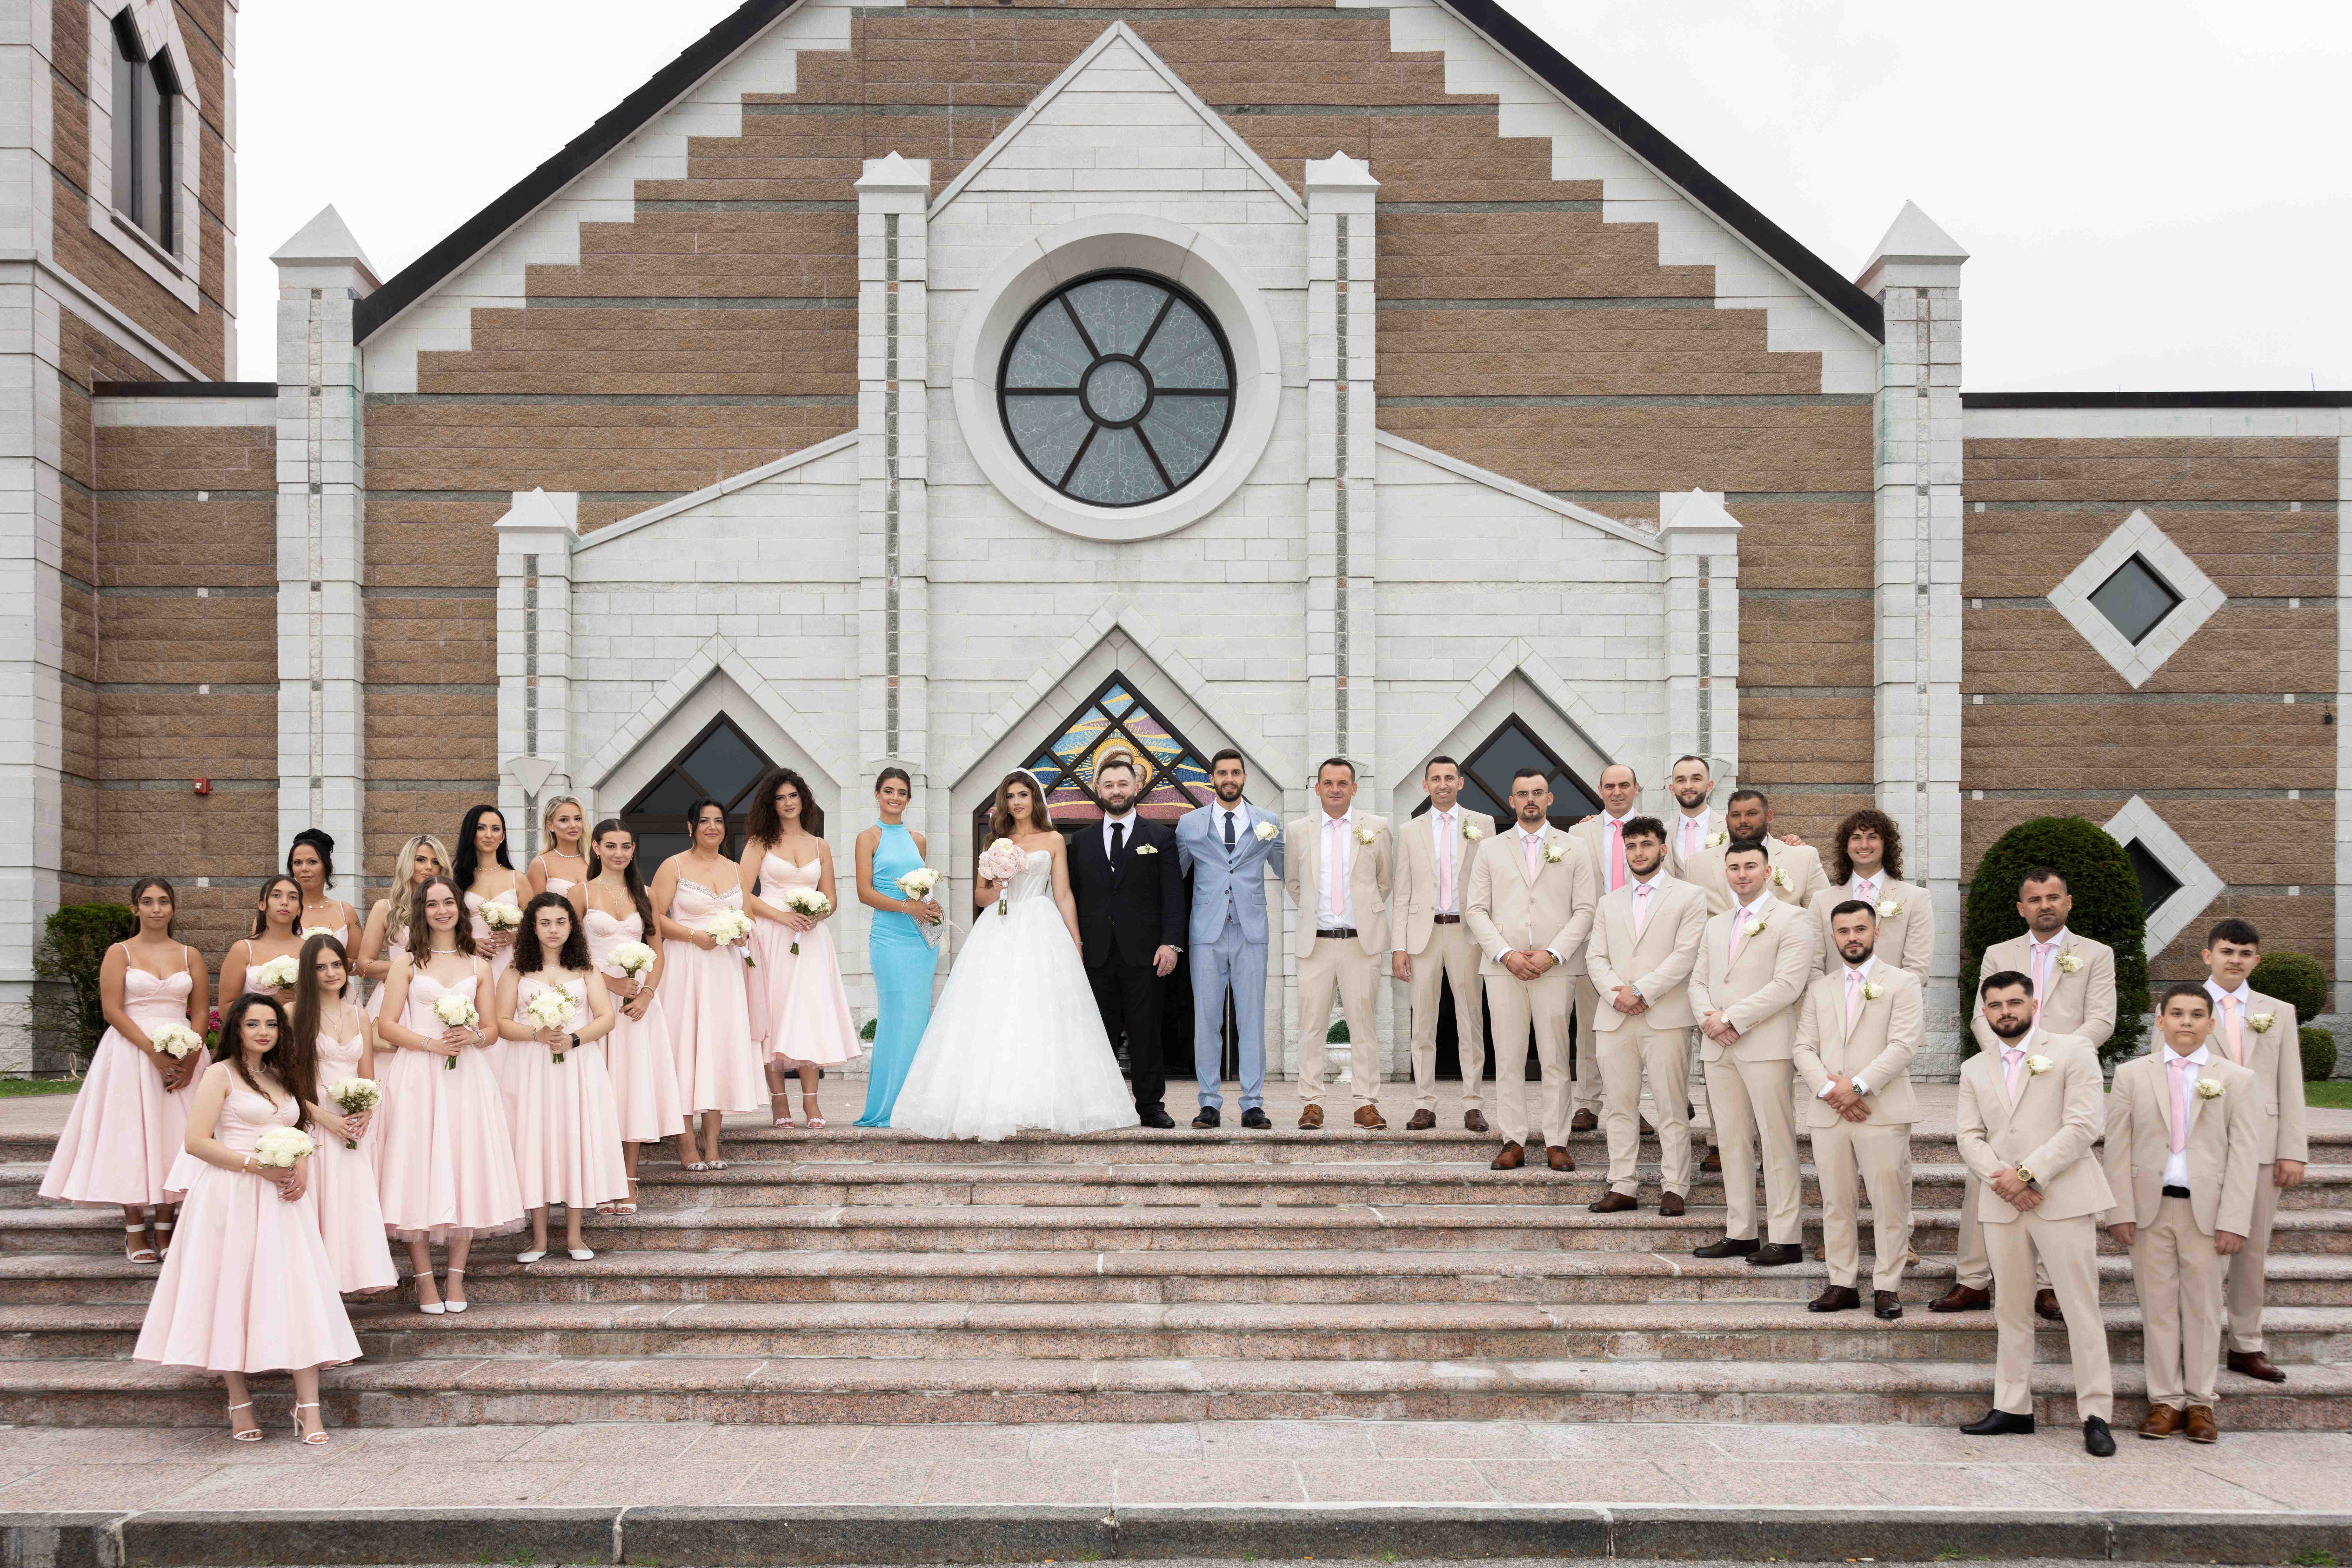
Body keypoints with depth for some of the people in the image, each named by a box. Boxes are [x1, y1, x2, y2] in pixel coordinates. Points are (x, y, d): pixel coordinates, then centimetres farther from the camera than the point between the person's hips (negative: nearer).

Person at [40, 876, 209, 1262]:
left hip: (182, 1057, 2)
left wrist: (189, 1060, -10)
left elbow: (201, 1012, 6)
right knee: (131, 1136, -3)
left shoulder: (189, 956, 10)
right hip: (131, 1053, -2)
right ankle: (135, 1231, 5)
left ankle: (163, 1229, 7)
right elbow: (113, 1011, -7)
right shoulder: (120, 953, 3)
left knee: (172, 1136, 1)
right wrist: (155, 1053, -16)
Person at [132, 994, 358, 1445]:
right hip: (232, 1198, -5)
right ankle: (239, 1402, 8)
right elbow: (197, 1141, -10)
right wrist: (257, 1165, -16)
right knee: (232, 1293, -2)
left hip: (281, 1199, 5)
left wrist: (302, 1167, 1)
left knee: (296, 1293, -4)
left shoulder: (282, 1077, 18)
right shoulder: (221, 1075, -1)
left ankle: (309, 1407, -7)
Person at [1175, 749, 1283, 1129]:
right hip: (1207, 934, 0)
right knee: (1206, 1020, 0)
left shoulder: (1268, 823, 9)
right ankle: (1210, 1104, 7)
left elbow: (1288, 872, 19)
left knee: (1252, 1019, 0)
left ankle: (1253, 1105, 4)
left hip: (1251, 933, 0)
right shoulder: (1189, 824, 9)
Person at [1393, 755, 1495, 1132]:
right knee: (1423, 1023, 2)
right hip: (1424, 932, 1)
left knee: (1470, 1021, 1)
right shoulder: (1411, 832, 10)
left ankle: (1473, 1105, 6)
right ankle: (1424, 1105, 7)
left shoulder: (1482, 825, 7)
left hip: (1467, 932, -1)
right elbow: (1403, 893, 9)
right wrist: (1399, 946, 1)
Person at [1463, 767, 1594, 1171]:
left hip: (1555, 968, -1)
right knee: (1508, 1059, -1)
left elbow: (1584, 910, 4)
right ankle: (1514, 1142, 3)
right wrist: (1506, 954, -7)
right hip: (1503, 968, 1)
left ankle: (1556, 1143, 2)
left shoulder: (1572, 849, 10)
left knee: (1555, 1059, -2)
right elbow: (1477, 910, 7)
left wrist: (1552, 955, -9)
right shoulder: (1490, 850, 13)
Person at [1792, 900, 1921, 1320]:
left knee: (1889, 1202, -4)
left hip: (1884, 1112, -4)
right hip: (1828, 1113, 4)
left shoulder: (1902, 983, 4)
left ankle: (1887, 1287, 3)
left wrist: (1857, 1086, -16)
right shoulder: (1819, 989, 17)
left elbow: (1903, 1046, -7)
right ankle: (1842, 1284, 12)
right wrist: (1829, 1088, -9)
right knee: (1836, 1202, 6)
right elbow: (1803, 1048, 9)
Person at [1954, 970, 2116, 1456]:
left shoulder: (2073, 1054, 1)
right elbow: (1970, 1138, 8)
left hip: (2063, 1199, -5)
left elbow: (2082, 1127, -8)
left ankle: (2096, 1414, -2)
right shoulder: (1975, 1070, 16)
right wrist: (2000, 1179, -11)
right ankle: (2012, 1407, 15)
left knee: (2081, 1308, -5)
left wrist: (2028, 1173, -15)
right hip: (2002, 1205, 5)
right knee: (2009, 1308, 8)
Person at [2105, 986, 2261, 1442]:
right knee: (2158, 1306, 4)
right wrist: (2120, 1211, -4)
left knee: (2204, 1308, 5)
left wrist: (2234, 1220, -9)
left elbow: (2244, 1156, 0)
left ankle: (2200, 1402, 15)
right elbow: (2118, 1148, 4)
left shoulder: (2239, 1080, 5)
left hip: (2207, 1210, -1)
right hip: (2150, 1208, 1)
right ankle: (2165, 1401, 12)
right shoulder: (2132, 1075, 7)